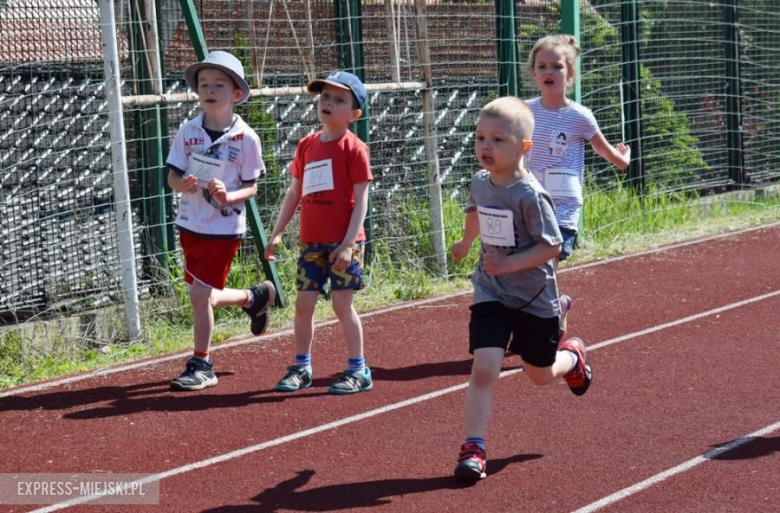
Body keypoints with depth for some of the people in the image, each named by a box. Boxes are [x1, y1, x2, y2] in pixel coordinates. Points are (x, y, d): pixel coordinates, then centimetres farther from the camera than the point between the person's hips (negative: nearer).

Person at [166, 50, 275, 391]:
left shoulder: (245, 138, -10)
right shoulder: (188, 131, -1)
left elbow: (251, 186, -5)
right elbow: (172, 176, 1)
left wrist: (228, 196, -24)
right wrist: (183, 183, -21)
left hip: (223, 227, -5)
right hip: (190, 223, 5)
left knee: (200, 294, -10)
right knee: (204, 297, 14)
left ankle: (201, 366, 5)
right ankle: (254, 297, 43)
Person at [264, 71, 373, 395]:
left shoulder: (353, 149, -7)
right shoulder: (307, 146, 9)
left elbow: (360, 200, -10)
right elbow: (295, 193, 16)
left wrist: (348, 243, -17)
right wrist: (277, 232, 11)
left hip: (343, 243, -5)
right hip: (311, 242, 5)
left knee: (342, 303, -3)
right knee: (303, 302, 5)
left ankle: (358, 370, 8)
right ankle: (301, 367, 17)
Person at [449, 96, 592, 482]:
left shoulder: (530, 195, -22)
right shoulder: (479, 184, -3)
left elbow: (552, 246, -21)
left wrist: (510, 263, -31)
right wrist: (465, 244, 38)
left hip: (534, 298, -3)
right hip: (491, 294, 3)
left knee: (539, 374, 16)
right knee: (483, 368, -14)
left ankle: (572, 356, 50)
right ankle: (473, 448, -10)